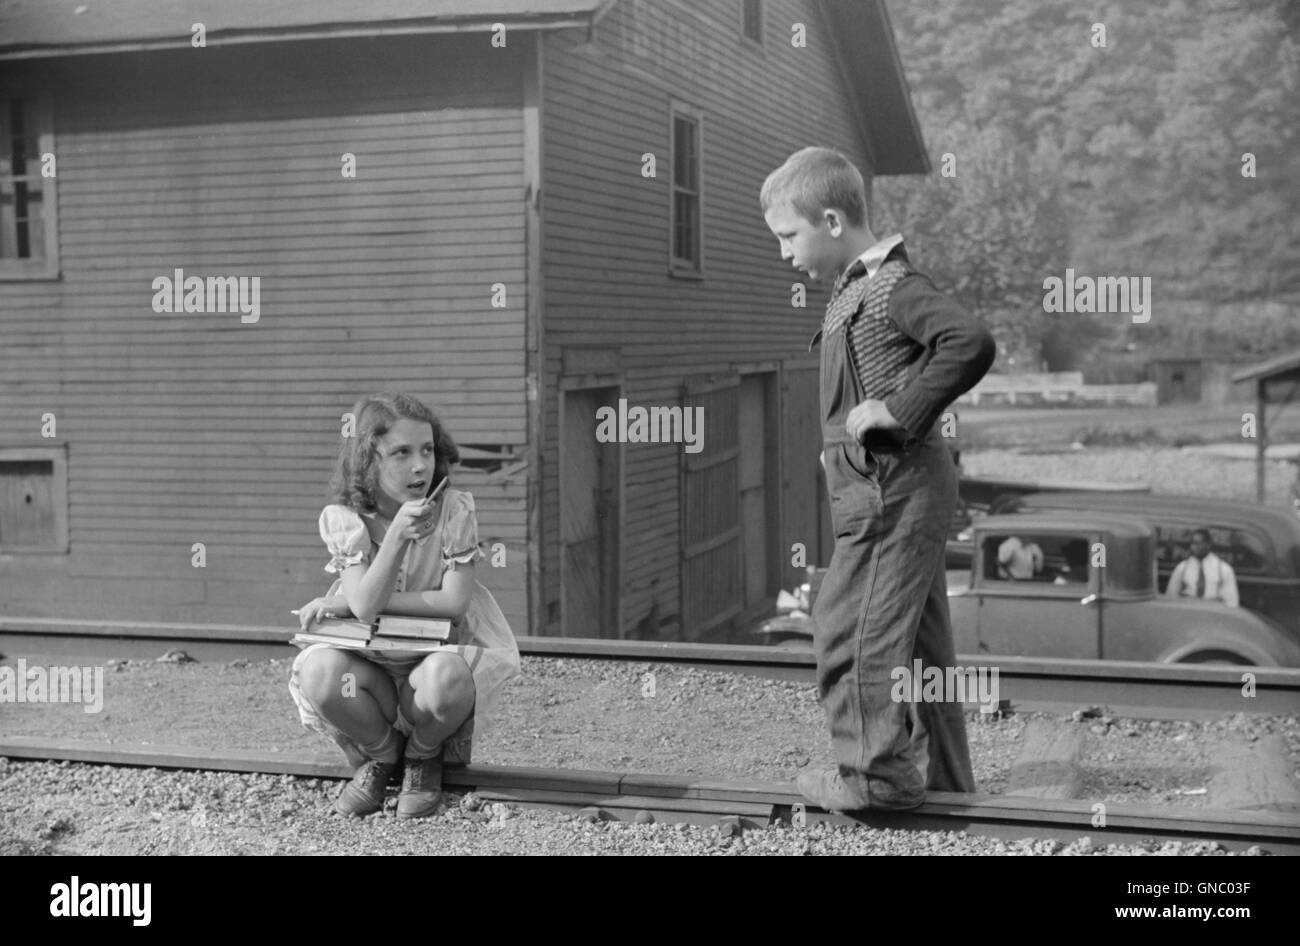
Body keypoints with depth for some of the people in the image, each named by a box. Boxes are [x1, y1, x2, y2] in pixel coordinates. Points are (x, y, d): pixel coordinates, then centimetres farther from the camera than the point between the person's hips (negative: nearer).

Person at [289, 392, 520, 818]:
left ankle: (423, 756, 1)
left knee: (443, 676, -37)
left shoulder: (454, 509, -13)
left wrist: (350, 601, -18)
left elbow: (454, 601, -18)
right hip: (370, 661, 2)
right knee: (318, 670, -31)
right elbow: (365, 606, -20)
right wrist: (397, 535, -35)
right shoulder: (343, 518, -10)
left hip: (437, 654, -1)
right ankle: (381, 755, 2)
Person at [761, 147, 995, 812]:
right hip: (893, 490, 10)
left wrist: (899, 411, -23)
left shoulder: (891, 285, -14)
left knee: (853, 630, -4)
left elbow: (971, 342, -27)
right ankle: (941, 776, 22)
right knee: (916, 638, 14)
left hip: (889, 490, -10)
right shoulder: (856, 288, 16)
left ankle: (879, 772, 4)